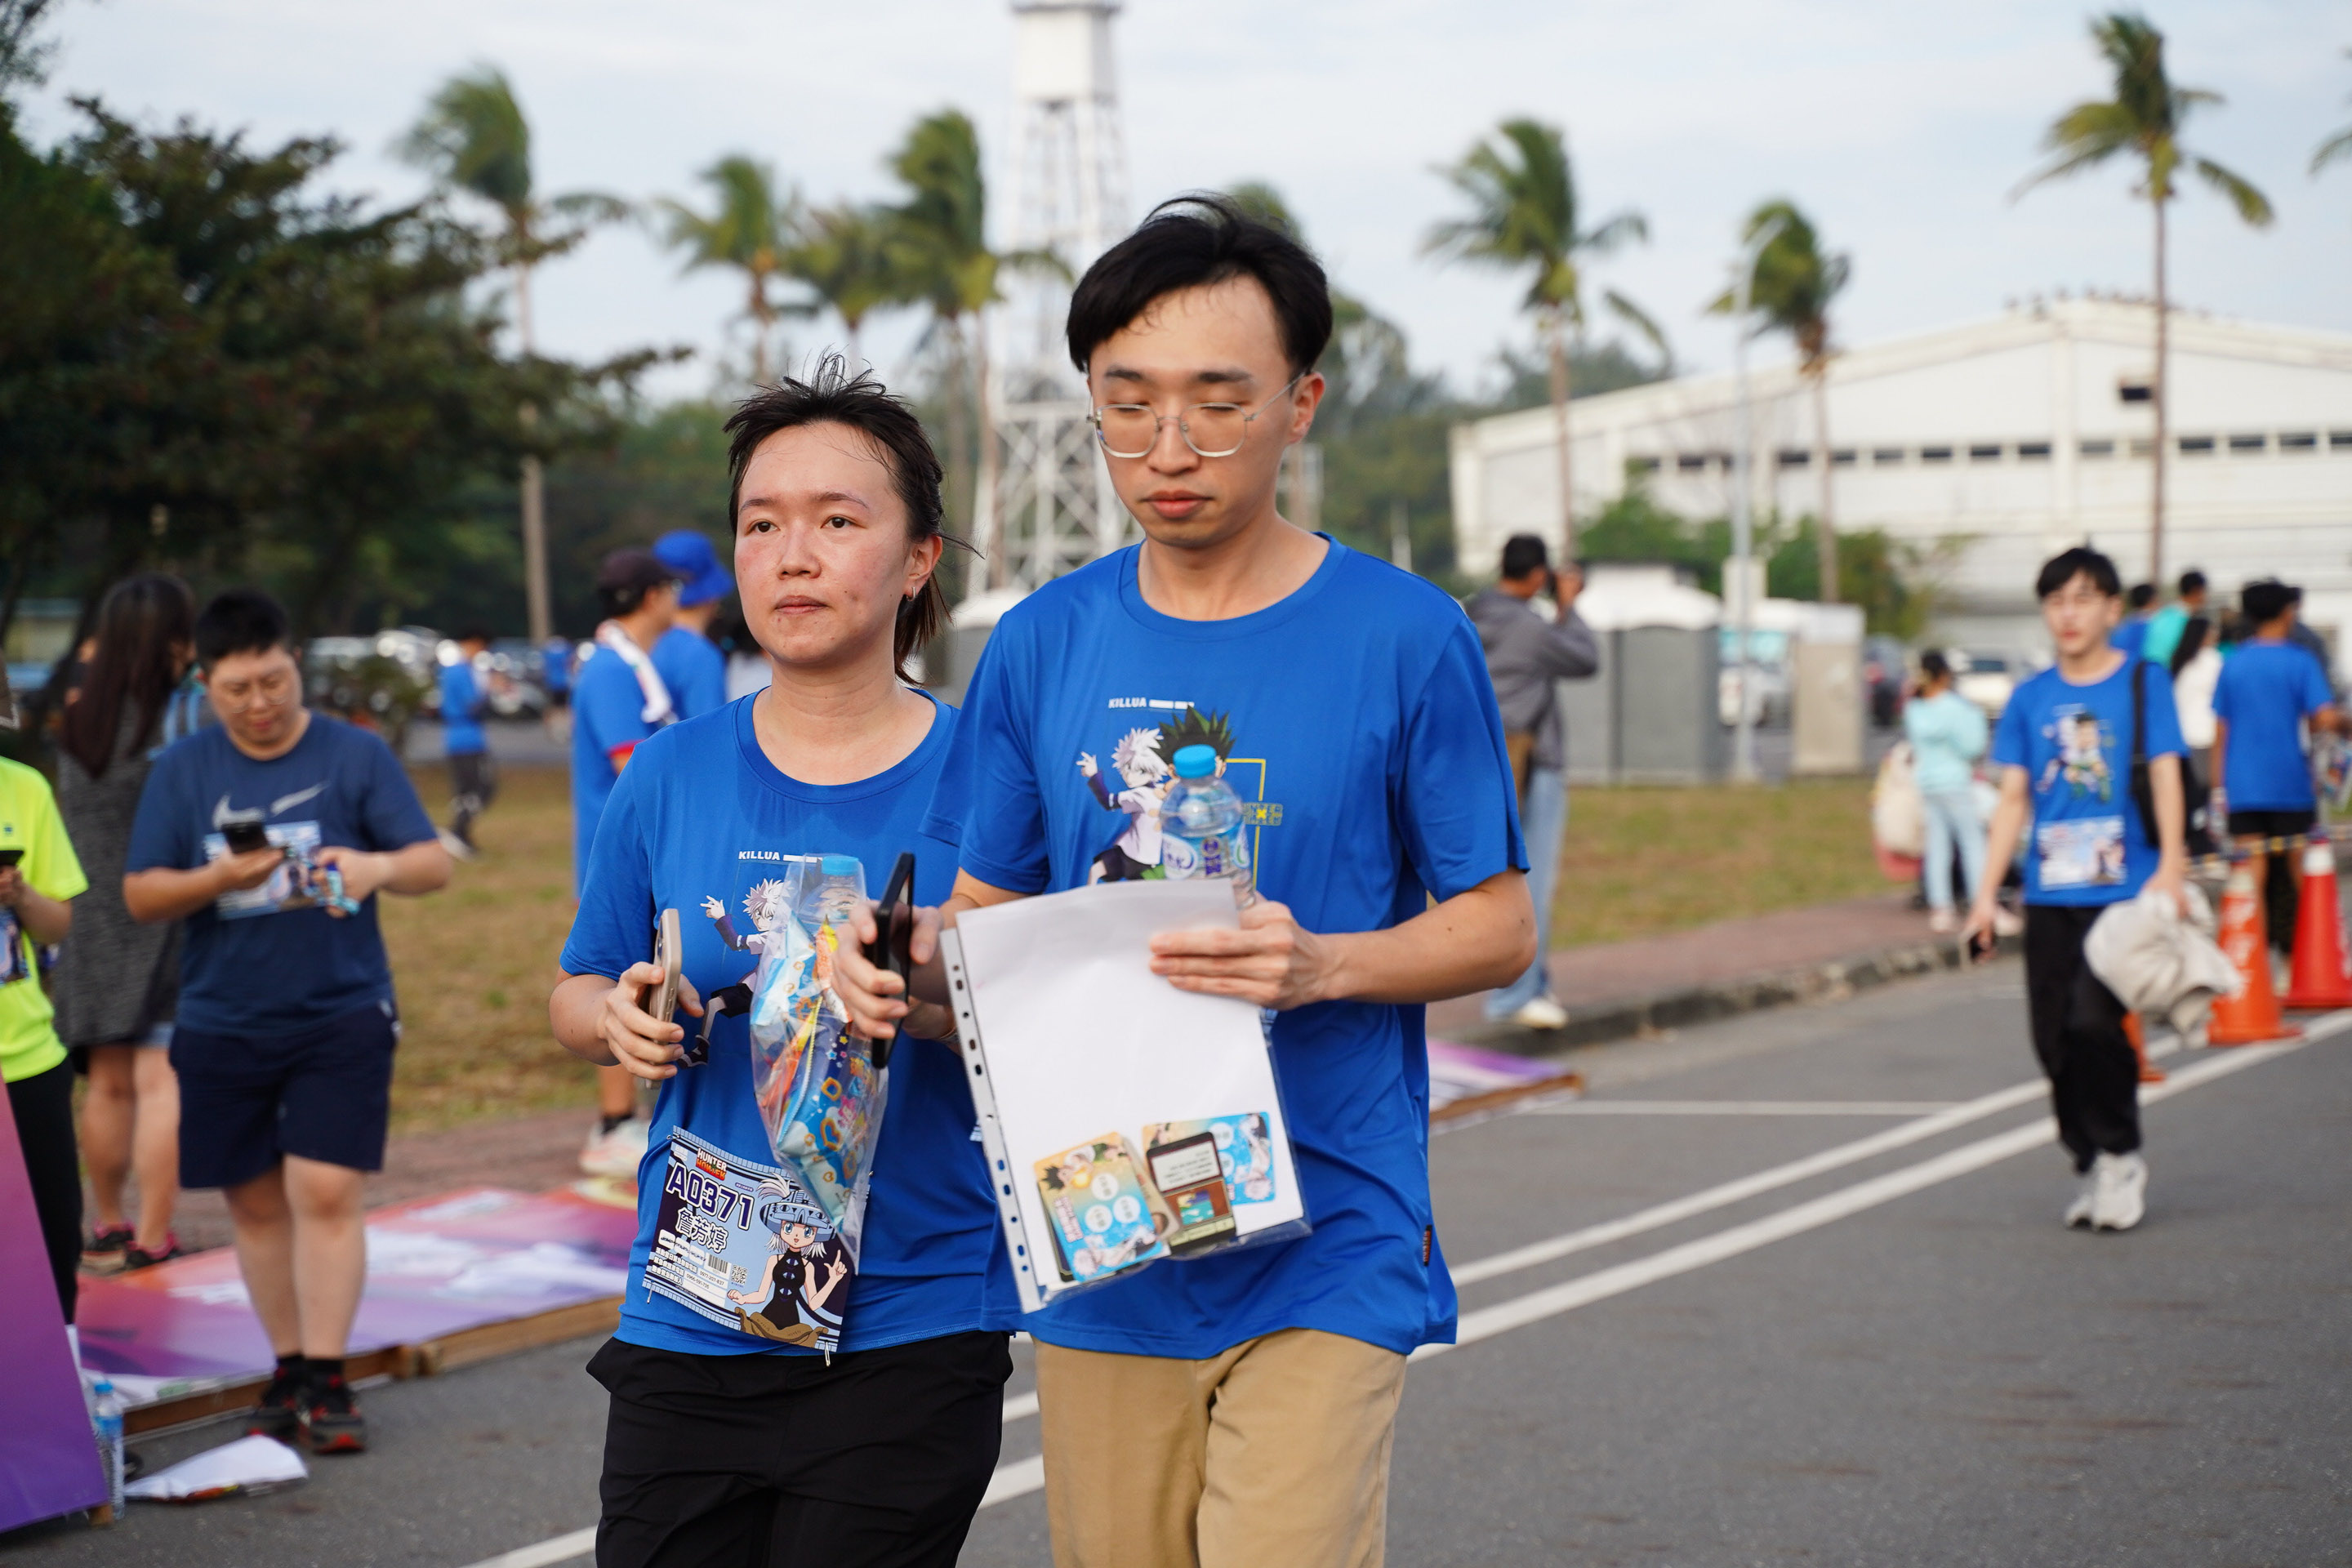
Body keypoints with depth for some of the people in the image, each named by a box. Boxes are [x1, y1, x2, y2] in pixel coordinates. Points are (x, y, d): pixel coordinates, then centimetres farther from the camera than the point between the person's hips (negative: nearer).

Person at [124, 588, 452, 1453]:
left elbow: (435, 863, -3)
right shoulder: (181, 771, 4)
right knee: (255, 1202, 9)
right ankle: (288, 1368, 21)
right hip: (223, 1023, 3)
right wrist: (219, 879, -17)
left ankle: (326, 1381, -4)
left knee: (326, 1194, -10)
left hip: (341, 1016, -3)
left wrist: (381, 865, -26)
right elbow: (141, 895, 3)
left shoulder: (356, 755, -1)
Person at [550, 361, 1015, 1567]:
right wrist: (620, 1018, -8)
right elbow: (576, 995, 15)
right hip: (688, 1325, 3)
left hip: (910, 1341, -2)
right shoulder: (673, 775, 4)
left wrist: (935, 1001, -24)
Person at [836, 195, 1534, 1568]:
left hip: (1322, 1259, -3)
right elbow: (985, 910, 13)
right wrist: (903, 961, -11)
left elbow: (1500, 926, 0)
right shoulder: (1046, 644, 7)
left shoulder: (1405, 639, -3)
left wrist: (1322, 965, -19)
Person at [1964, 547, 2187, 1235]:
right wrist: (1987, 890, 4)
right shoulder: (2030, 700, 10)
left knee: (2092, 1019, -18)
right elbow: (2014, 797, 11)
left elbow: (2165, 776, -2)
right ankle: (2092, 1166, 18)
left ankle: (2121, 1155, 1)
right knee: (2054, 1038, 2)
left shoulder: (2143, 681, 2)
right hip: (2050, 895, 4)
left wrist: (2170, 865, -15)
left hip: (2123, 889, -4)